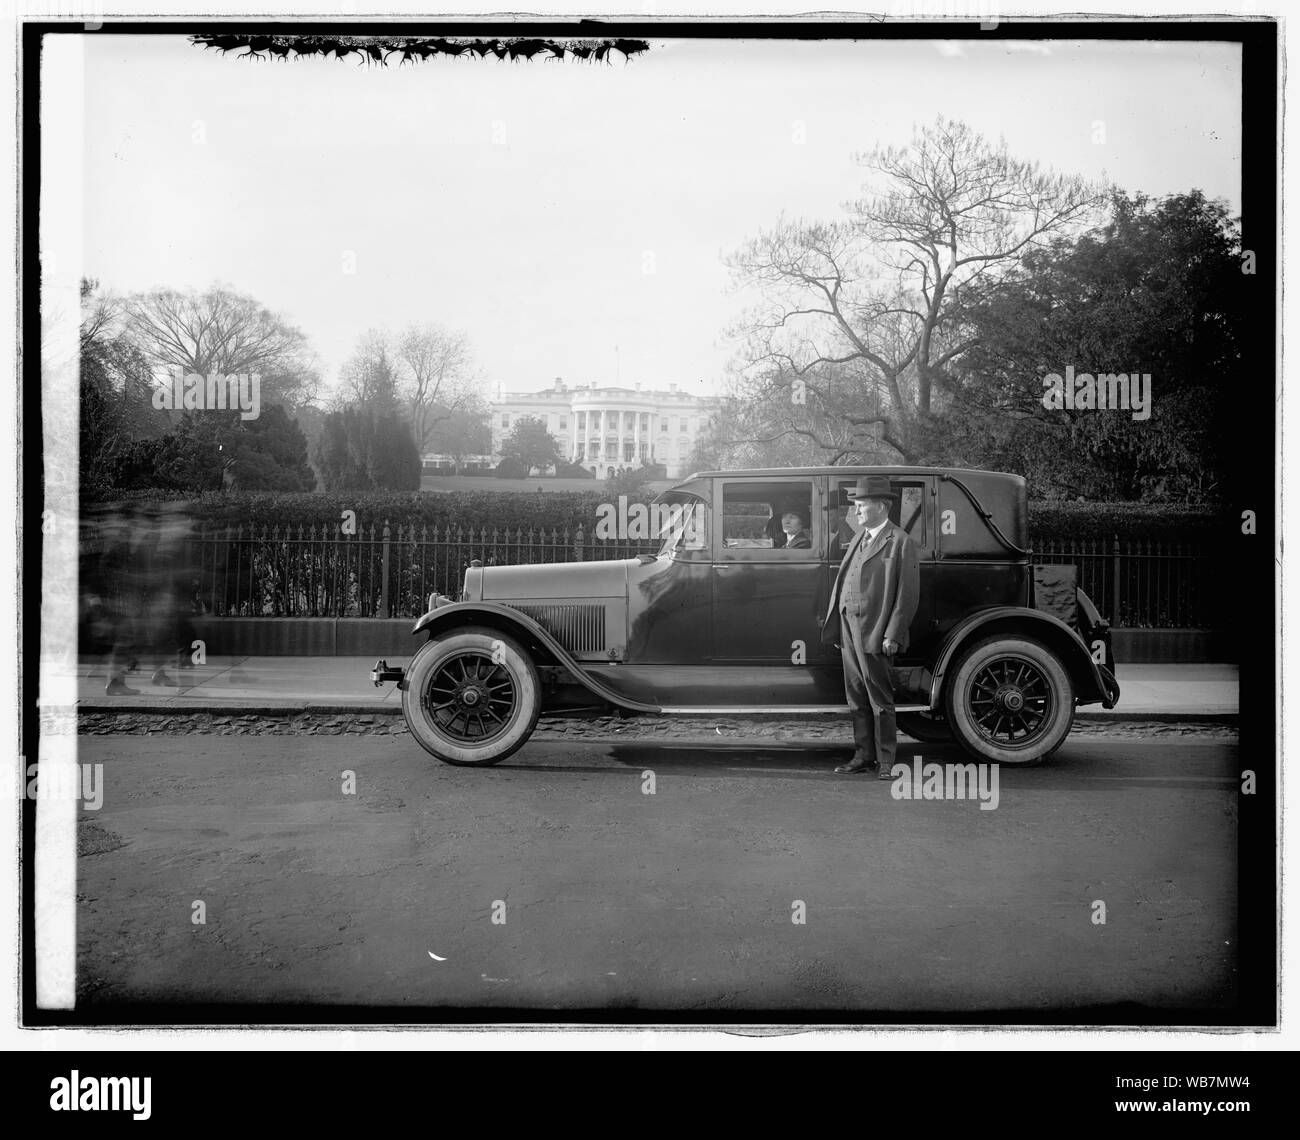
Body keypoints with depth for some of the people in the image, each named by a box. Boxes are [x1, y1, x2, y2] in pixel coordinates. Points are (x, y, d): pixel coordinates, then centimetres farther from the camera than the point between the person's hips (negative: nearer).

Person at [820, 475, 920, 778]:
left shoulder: (900, 541, -7)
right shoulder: (859, 538, 16)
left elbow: (908, 593, -11)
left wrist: (892, 636, -16)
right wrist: (834, 624, 15)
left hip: (873, 633, -7)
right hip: (848, 629, 7)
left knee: (879, 699, -1)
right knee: (856, 699, 11)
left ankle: (886, 761, 7)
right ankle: (863, 755, 20)